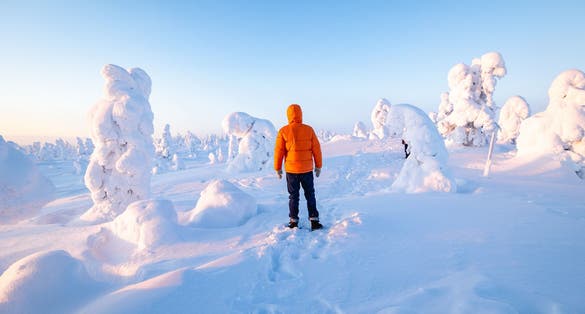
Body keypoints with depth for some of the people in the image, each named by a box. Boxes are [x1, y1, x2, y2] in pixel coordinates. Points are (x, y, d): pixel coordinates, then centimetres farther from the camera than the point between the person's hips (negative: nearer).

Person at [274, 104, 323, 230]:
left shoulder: (283, 131, -8)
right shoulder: (309, 130, -5)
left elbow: (279, 151, -5)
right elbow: (316, 149, -1)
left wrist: (278, 168, 6)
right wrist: (318, 166, 9)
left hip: (291, 170, 0)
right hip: (307, 169, 1)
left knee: (293, 196, 13)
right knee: (310, 195, 13)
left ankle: (294, 221, 19)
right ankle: (314, 221, 12)